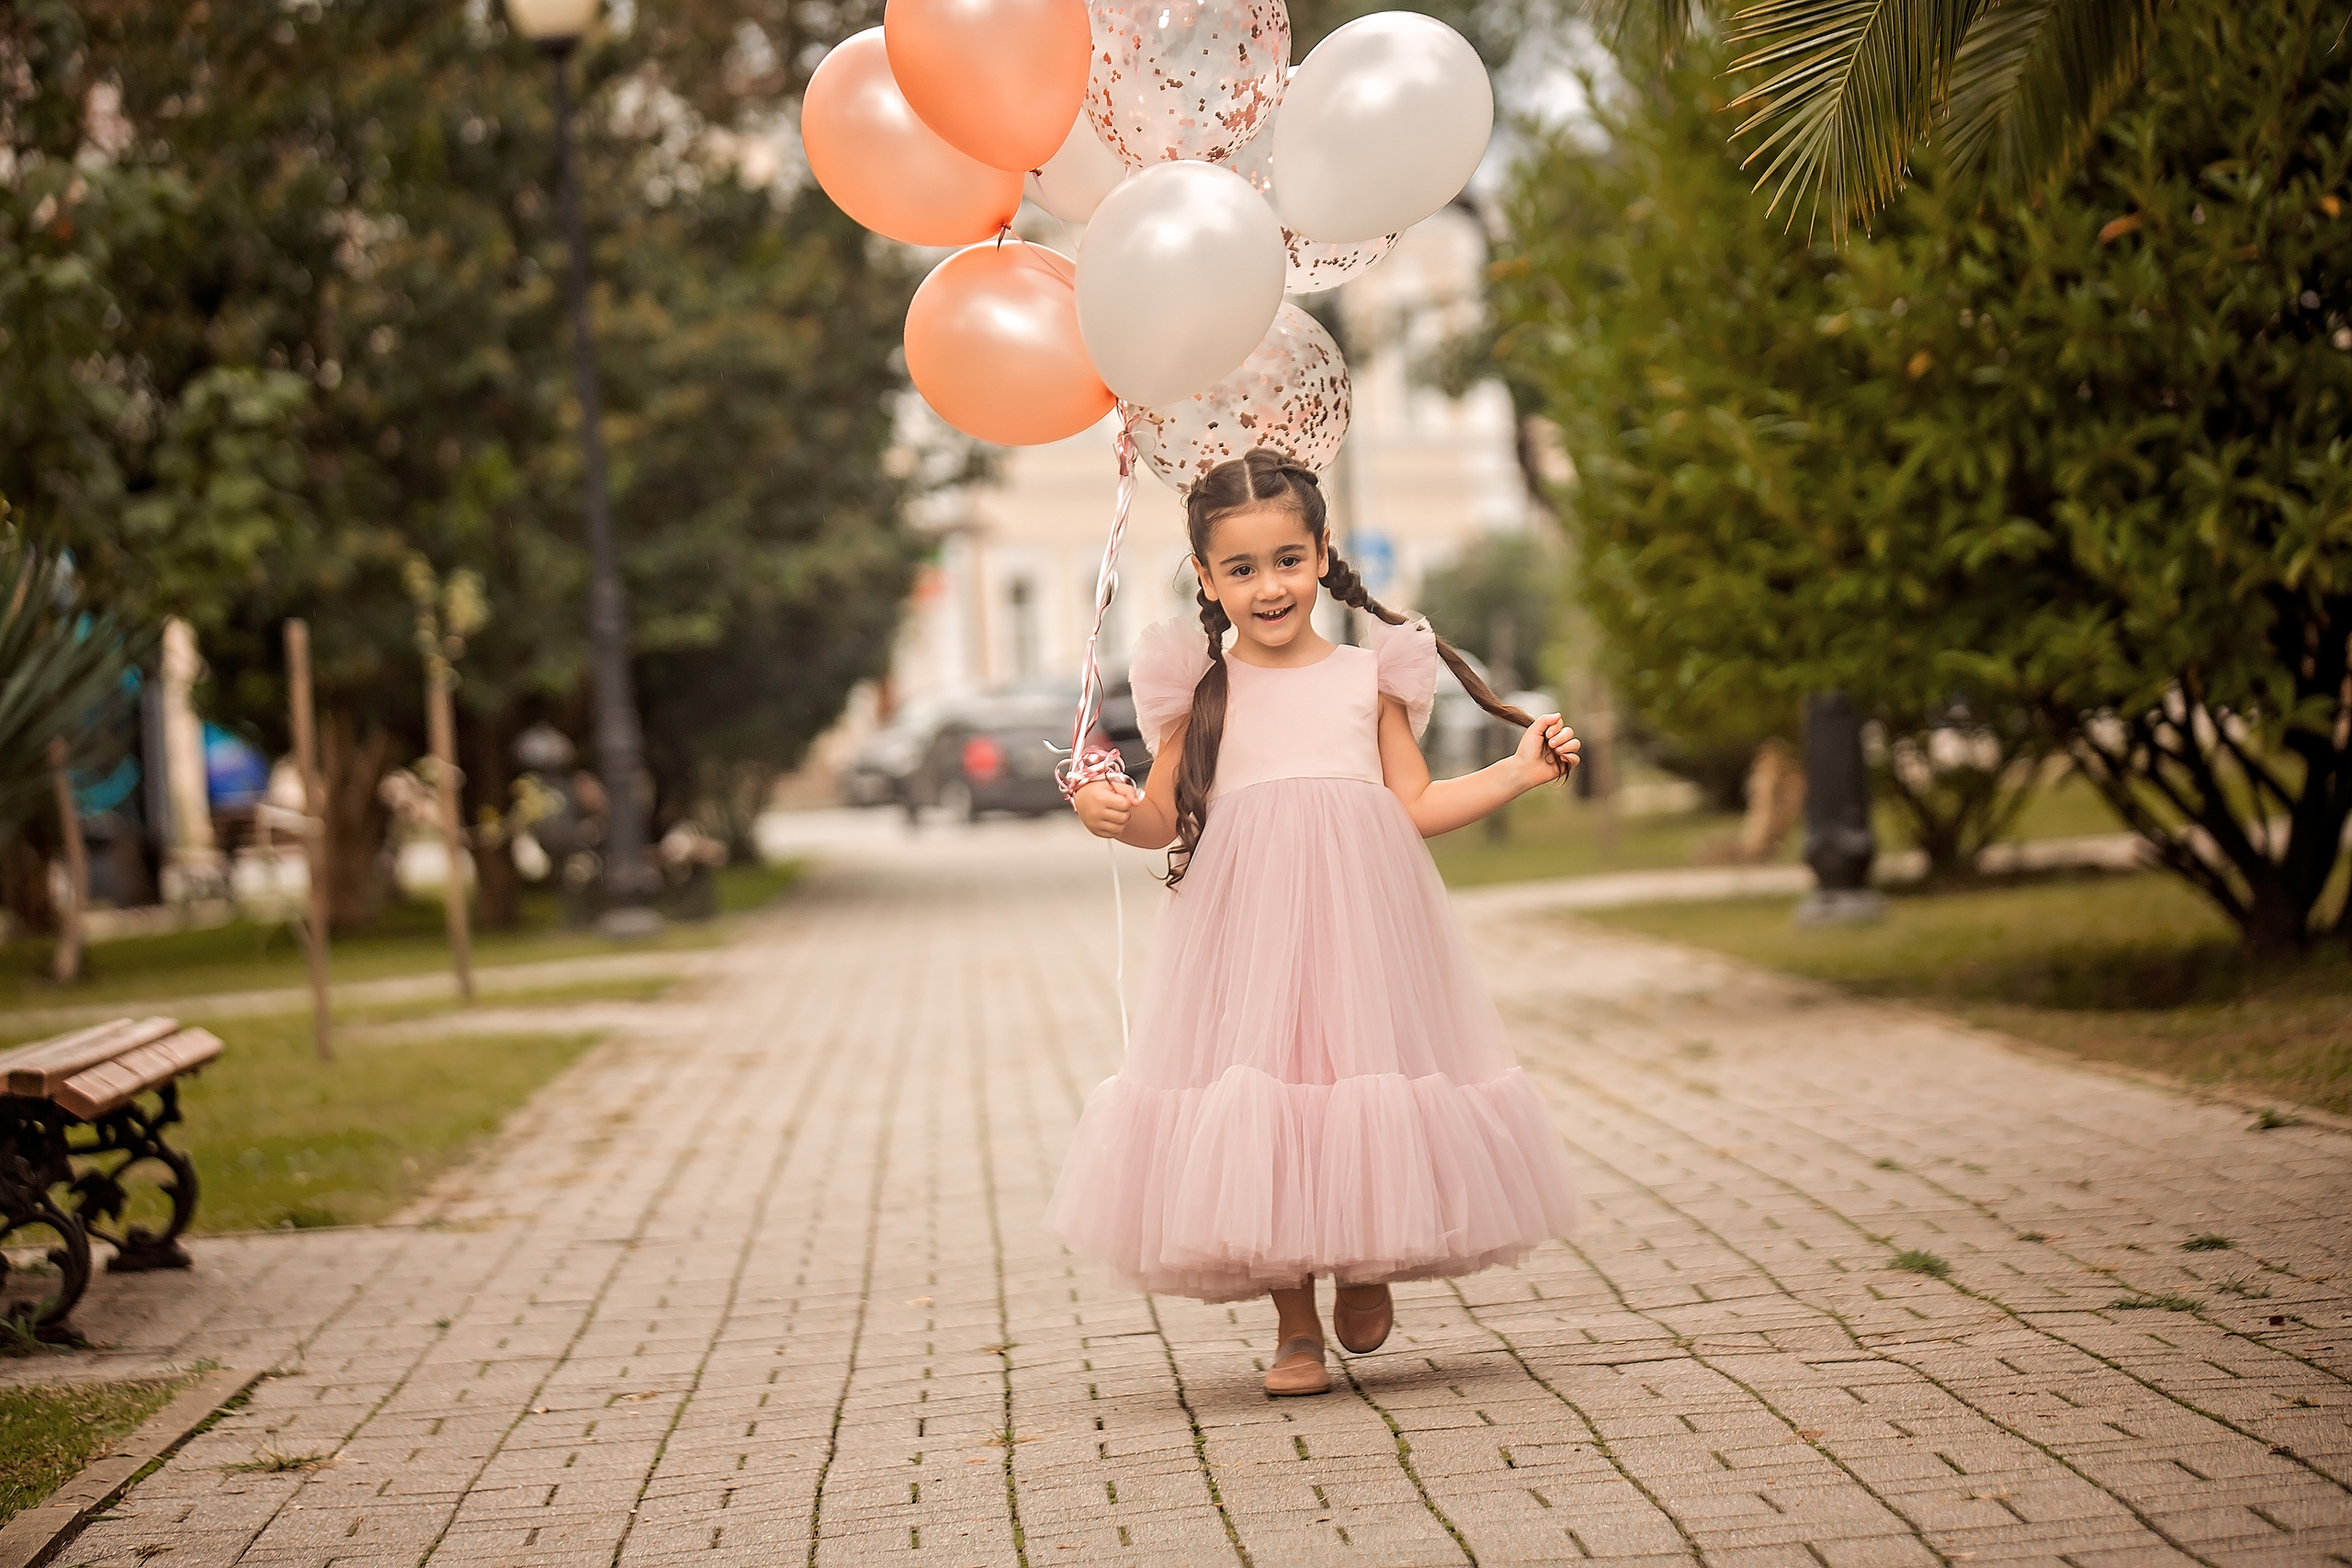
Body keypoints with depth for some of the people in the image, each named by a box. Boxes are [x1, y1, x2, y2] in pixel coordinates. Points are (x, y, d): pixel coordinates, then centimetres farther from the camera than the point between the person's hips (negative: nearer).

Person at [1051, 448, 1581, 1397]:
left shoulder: (1370, 676, 10)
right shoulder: (1200, 687, 6)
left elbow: (1418, 806, 13)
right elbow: (1163, 819, 8)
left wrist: (1519, 772, 5)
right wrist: (1109, 814, -13)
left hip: (1359, 919, 1)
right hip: (1245, 925, -1)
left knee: (1371, 1085, 1)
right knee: (1260, 1111, -3)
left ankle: (1367, 1270, 29)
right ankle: (1294, 1329, 11)